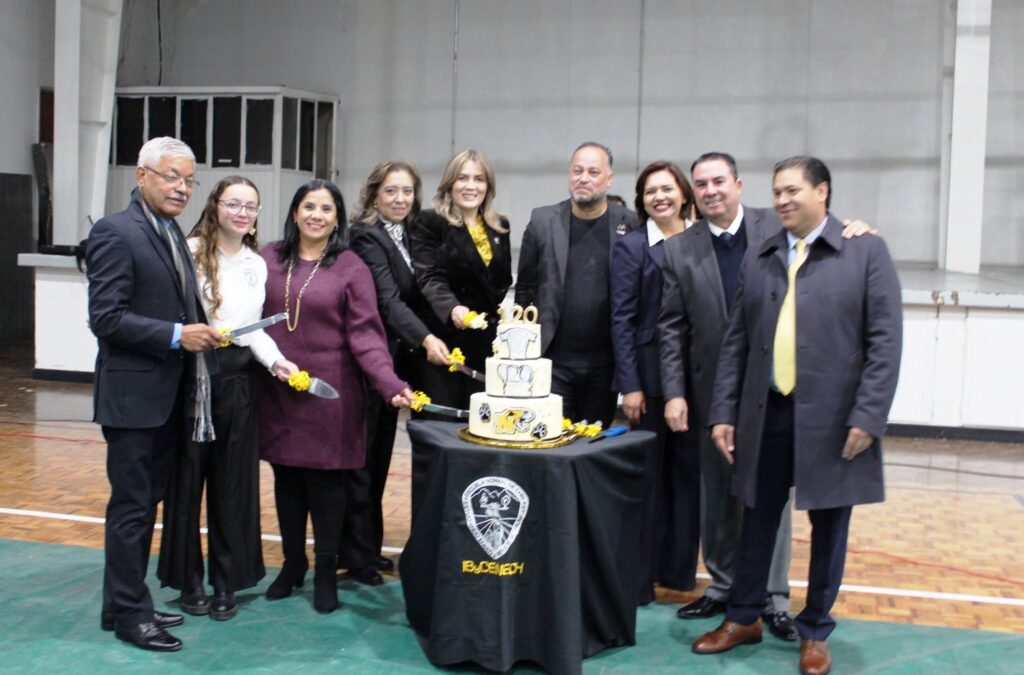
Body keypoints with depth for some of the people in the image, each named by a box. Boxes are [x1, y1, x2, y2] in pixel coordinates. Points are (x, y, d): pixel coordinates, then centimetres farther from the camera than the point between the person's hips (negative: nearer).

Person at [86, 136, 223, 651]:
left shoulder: (172, 232, 13)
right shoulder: (115, 233, -14)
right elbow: (105, 318, -19)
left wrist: (199, 331, 4)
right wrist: (176, 336, -21)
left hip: (168, 394, 9)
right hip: (133, 393, -8)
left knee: (147, 502, 15)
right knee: (131, 506, 1)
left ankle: (130, 602, 27)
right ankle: (127, 613, 13)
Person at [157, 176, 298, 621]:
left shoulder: (257, 265, 12)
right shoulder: (190, 252, -7)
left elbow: (255, 328, 12)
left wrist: (276, 360, -3)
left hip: (236, 377, 5)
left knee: (232, 479, 8)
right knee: (188, 475, 4)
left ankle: (226, 581, 19)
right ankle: (188, 579, 18)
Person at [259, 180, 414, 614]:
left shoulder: (350, 268, -3)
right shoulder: (270, 258, 6)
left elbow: (365, 333, -8)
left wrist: (390, 383, -21)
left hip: (330, 394, -3)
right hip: (277, 393, 3)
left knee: (326, 480, 3)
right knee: (286, 478, 11)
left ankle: (326, 571, 19)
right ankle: (292, 563, 28)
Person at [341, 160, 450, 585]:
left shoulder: (407, 235, 12)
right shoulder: (366, 236, -13)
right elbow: (387, 298, -26)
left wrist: (430, 339, 4)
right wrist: (425, 338, -38)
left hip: (395, 360, 8)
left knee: (379, 457, 14)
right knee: (363, 458, 0)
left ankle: (369, 547, 24)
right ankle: (356, 556, 10)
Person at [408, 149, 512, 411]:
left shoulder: (500, 227, 14)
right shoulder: (429, 223, -3)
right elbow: (429, 278, -14)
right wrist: (452, 308, -31)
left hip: (487, 344, 5)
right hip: (444, 341, -5)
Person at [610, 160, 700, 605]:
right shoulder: (631, 247, -1)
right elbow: (621, 319, -5)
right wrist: (630, 385, -11)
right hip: (650, 376, -3)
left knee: (687, 471, 9)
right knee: (648, 476, 3)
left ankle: (678, 568, 21)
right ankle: (640, 578, 12)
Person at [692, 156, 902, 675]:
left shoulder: (866, 252, -1)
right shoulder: (758, 259, 10)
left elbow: (885, 340, -6)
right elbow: (736, 341, 10)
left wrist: (868, 416, -12)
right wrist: (724, 412, 4)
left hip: (832, 417, -3)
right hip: (766, 413, 3)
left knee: (828, 525, 8)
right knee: (758, 518, 12)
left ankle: (816, 632, 24)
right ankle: (744, 617, 28)